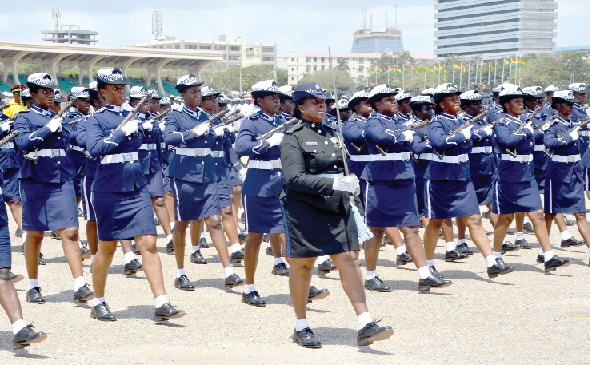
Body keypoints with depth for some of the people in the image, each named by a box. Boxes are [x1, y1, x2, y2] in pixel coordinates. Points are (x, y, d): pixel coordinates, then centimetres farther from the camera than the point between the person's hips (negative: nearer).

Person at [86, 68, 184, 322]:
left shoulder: (132, 116, 12)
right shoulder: (96, 120, -2)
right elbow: (94, 149, -19)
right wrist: (122, 132, -21)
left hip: (136, 188, 4)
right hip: (109, 190, -4)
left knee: (148, 243, -6)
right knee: (107, 247, 6)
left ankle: (161, 304, -9)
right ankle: (98, 303, 23)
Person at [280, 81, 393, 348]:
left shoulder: (332, 133, 13)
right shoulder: (293, 138, -8)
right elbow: (295, 178, -19)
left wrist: (349, 182, 5)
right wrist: (333, 183, -25)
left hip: (336, 208, 5)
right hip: (304, 210, -5)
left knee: (349, 259, -4)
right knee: (302, 266, 6)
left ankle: (365, 325, -6)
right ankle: (301, 327, 20)